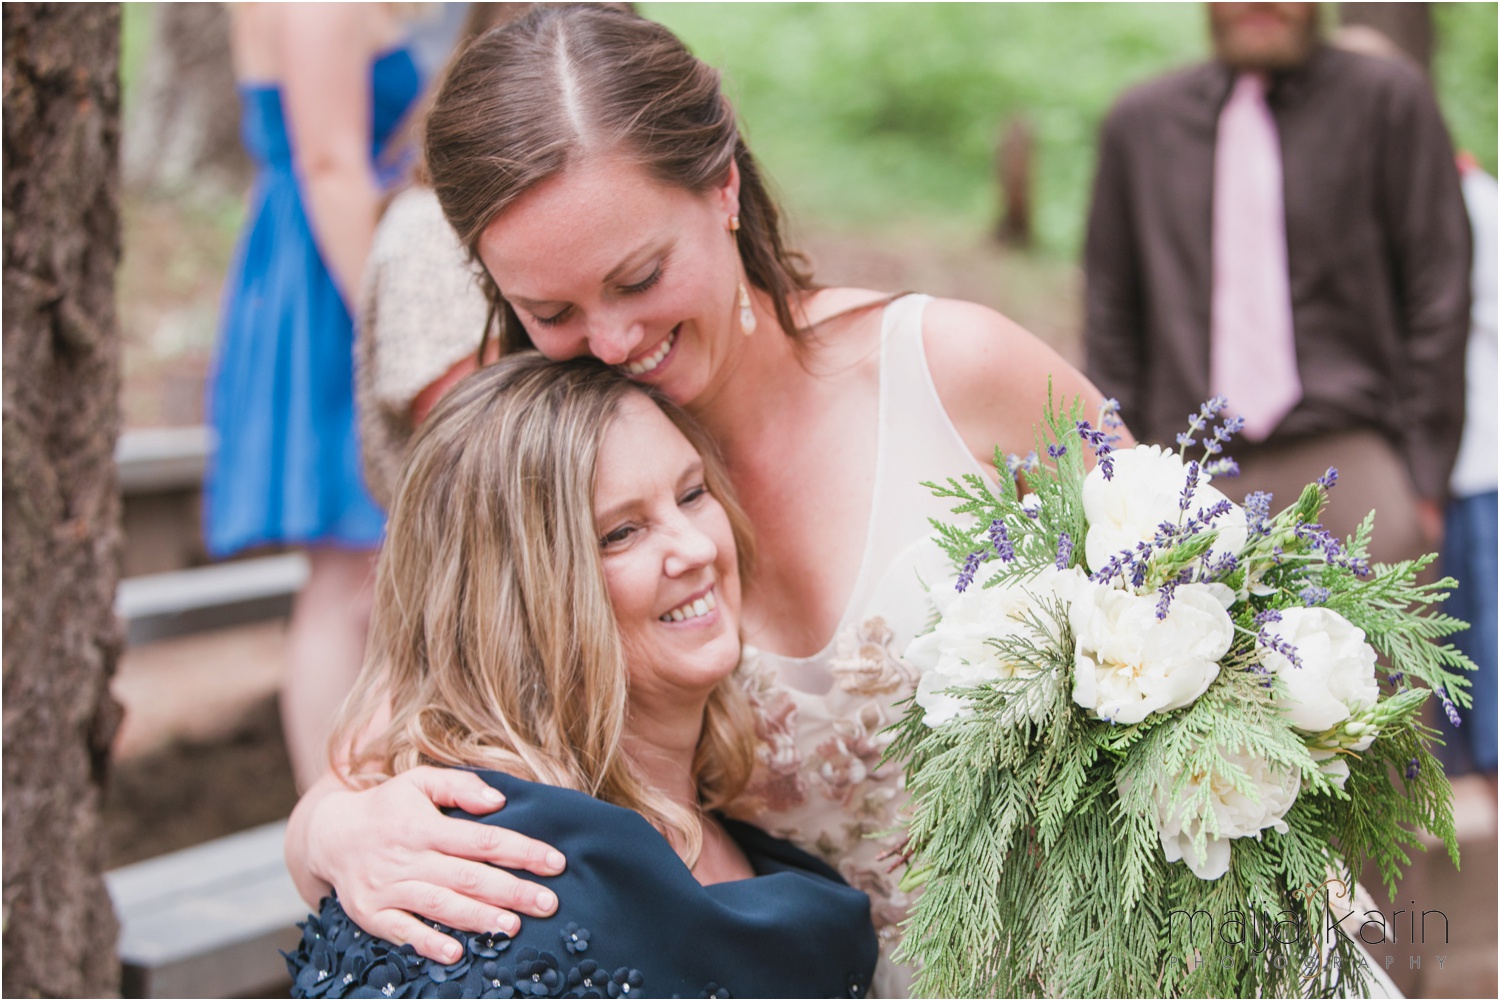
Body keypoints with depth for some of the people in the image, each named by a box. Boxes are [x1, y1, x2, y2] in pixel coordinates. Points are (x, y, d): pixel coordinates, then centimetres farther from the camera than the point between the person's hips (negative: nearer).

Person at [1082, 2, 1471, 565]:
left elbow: (1438, 297, 2)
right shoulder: (1138, 124, 11)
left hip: (1351, 459, -2)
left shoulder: (1389, 101, 3)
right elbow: (1111, 314, 14)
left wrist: (1424, 475, -3)